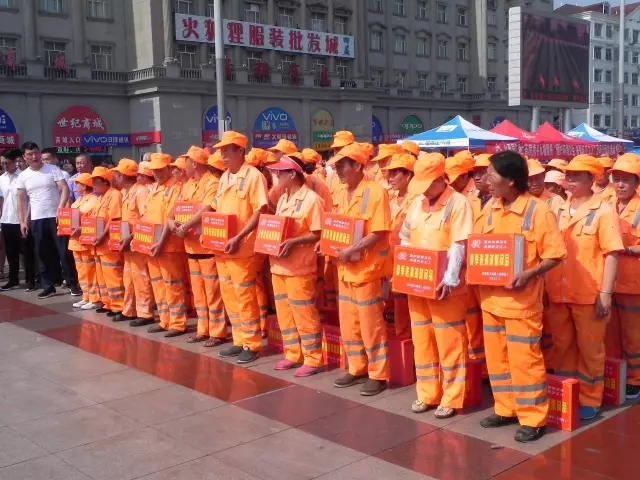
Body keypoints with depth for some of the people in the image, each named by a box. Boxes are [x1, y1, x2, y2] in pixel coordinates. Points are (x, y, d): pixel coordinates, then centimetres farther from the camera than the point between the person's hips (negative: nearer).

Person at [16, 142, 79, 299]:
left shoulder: (53, 170, -1)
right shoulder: (23, 176, 8)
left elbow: (65, 189, -8)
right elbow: (21, 200, 10)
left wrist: (60, 208, -21)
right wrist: (22, 221, 4)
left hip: (56, 217, -3)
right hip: (36, 220, 4)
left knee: (65, 251, -2)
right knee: (43, 254, 8)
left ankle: (73, 284, 6)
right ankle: (48, 286, 16)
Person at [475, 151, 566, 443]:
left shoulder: (538, 211, -13)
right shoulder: (489, 208, 5)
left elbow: (555, 255, -11)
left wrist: (529, 274, -25)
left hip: (521, 300, -6)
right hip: (490, 297, 7)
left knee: (524, 360, 1)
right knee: (496, 358, 15)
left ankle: (533, 419, 14)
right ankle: (505, 409, 29)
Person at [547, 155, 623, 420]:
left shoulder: (604, 210, -6)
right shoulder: (559, 210, 8)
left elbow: (612, 254, -9)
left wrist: (606, 293, -14)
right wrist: (545, 286, 10)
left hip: (588, 294, -5)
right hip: (558, 293, 5)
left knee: (590, 349, 8)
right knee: (562, 347, 15)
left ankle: (590, 400, 22)